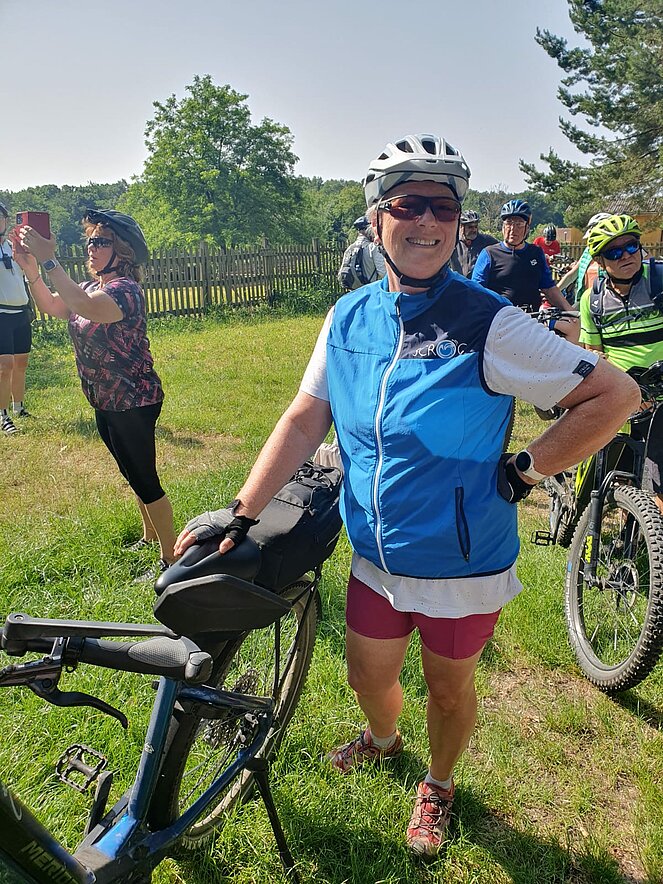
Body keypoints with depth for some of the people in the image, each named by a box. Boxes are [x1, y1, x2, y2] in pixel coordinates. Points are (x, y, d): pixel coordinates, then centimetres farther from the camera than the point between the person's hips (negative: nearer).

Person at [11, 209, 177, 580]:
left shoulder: (125, 290, -21)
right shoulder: (93, 287, 9)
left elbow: (86, 309, -39)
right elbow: (51, 306, 11)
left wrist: (49, 260, -36)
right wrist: (30, 267, -5)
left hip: (133, 403, -9)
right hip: (106, 401, 9)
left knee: (144, 479, -1)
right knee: (134, 474, 21)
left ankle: (171, 559, 11)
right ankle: (151, 536, 39)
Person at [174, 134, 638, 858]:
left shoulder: (489, 325, -19)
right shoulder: (348, 316, -5)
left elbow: (617, 394, -16)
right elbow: (305, 418, -4)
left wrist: (524, 471, -16)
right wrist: (240, 513, -10)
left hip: (461, 566, -4)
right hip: (374, 556, 4)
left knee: (448, 688, 19)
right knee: (368, 676, 23)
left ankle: (438, 785, 51)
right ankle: (382, 738, 59)